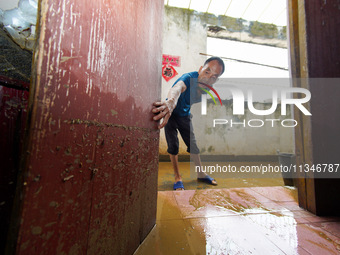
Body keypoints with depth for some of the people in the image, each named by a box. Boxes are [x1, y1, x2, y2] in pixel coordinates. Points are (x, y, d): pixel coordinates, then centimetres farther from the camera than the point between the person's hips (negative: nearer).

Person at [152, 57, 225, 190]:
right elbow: (178, 87, -57)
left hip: (185, 115, 5)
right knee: (173, 146, -9)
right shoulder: (188, 78, -32)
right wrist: (171, 102, -78)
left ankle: (200, 174, 26)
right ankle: (177, 178, 10)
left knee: (193, 145, 8)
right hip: (171, 114, -5)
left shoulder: (207, 89, -12)